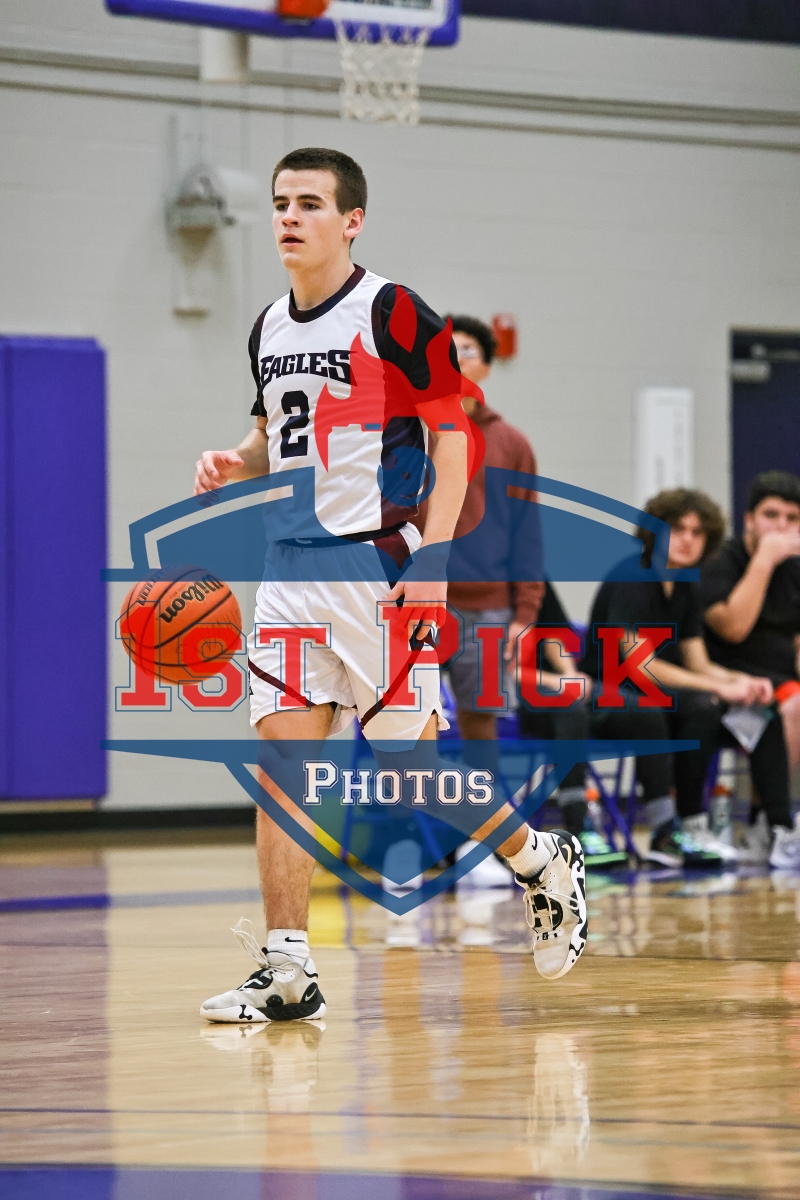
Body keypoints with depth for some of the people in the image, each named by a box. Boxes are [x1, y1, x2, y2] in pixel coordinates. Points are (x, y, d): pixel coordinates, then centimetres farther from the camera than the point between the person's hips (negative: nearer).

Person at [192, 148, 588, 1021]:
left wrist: (431, 562, -19)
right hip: (292, 566, 7)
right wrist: (235, 464, 4)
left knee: (416, 756, 0)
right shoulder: (270, 328, 12)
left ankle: (543, 863, 25)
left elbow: (452, 440, -11)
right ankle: (287, 973, -2)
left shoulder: (393, 313, -9)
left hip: (378, 566, -7)